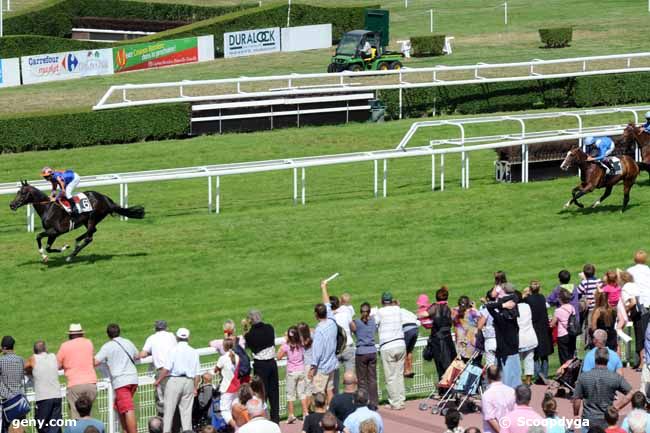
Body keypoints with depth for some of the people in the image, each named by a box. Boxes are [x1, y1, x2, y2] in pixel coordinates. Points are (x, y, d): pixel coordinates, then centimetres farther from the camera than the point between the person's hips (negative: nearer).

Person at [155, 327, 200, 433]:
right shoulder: (194, 352, 9)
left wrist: (158, 381, 0)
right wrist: (195, 388, 14)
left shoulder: (174, 350, -3)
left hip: (175, 381, -4)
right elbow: (197, 374, 8)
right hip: (189, 382, 4)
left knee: (169, 409, 0)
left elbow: (166, 369, -11)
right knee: (186, 411, 5)